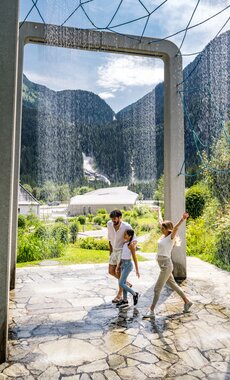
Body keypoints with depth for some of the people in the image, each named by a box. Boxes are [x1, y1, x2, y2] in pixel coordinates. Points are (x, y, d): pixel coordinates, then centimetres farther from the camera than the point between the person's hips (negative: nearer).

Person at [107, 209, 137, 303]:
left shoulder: (127, 226, -21)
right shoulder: (109, 224, -8)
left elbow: (134, 238, -15)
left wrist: (133, 244, -38)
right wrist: (110, 249, 10)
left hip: (122, 251, -6)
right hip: (114, 251, 6)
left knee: (119, 272, -4)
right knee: (111, 271, 11)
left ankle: (119, 295, 13)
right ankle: (126, 283, 33)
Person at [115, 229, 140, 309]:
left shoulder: (131, 245, -15)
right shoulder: (124, 243, 8)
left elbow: (134, 258, -12)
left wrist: (137, 270, -9)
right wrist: (118, 266, 12)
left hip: (128, 265, -8)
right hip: (123, 264, 8)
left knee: (121, 283, -7)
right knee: (123, 283, 12)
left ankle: (134, 294, 10)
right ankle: (125, 301, 22)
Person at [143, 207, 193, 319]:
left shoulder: (171, 237, -13)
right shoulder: (164, 236, 7)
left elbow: (176, 227, -33)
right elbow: (161, 221, 20)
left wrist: (183, 218, -48)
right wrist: (159, 212, 33)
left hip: (166, 264, -9)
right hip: (162, 264, 9)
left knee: (157, 288, -3)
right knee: (173, 285, 20)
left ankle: (151, 311, 5)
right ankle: (187, 302, 35)